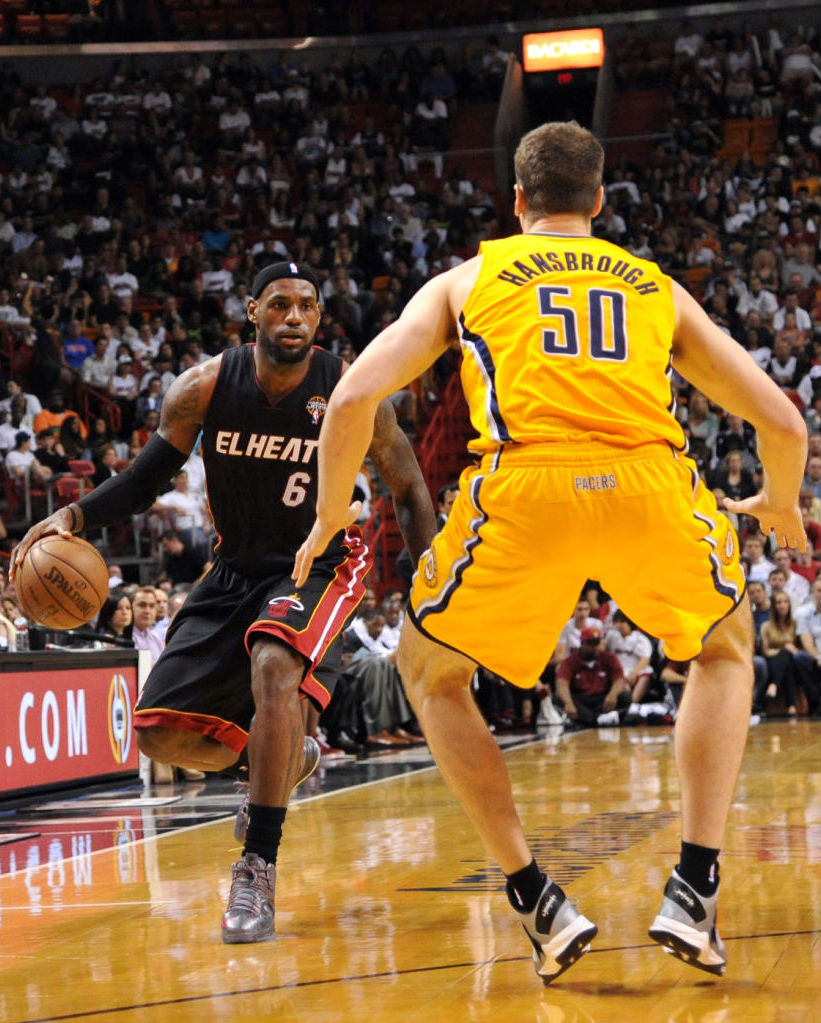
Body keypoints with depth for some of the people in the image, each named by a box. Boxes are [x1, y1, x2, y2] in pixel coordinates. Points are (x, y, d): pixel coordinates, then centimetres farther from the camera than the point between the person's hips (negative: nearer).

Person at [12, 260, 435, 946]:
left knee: (274, 665, -36)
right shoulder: (205, 388, -12)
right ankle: (285, 757, 31)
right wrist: (74, 516, -17)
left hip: (320, 565, -4)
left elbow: (410, 491, -5)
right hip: (235, 572, 4)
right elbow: (147, 477, 0)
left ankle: (257, 871, -28)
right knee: (163, 735, -2)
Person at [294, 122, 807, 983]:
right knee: (725, 651, 31)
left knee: (430, 673, 25)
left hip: (524, 491, -1)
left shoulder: (466, 280, 25)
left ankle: (538, 904, 16)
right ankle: (693, 895, 18)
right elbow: (782, 423, 26)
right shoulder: (659, 288, 29)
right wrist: (780, 505, 47)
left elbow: (353, 399, 12)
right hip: (652, 487, 1)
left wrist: (330, 517, 27)